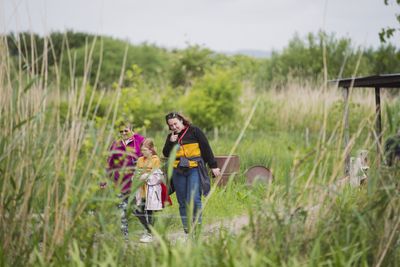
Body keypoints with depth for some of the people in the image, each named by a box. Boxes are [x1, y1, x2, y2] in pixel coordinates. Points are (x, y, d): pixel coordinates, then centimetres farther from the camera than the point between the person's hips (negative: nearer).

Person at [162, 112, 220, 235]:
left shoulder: (194, 131, -1)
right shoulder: (171, 136, 12)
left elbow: (206, 148, 0)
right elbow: (166, 154, 9)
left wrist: (213, 166, -1)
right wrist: (171, 142, -7)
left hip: (194, 170, -5)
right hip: (178, 172, 5)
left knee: (193, 200, -16)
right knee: (182, 202, 5)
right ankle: (187, 230, 10)